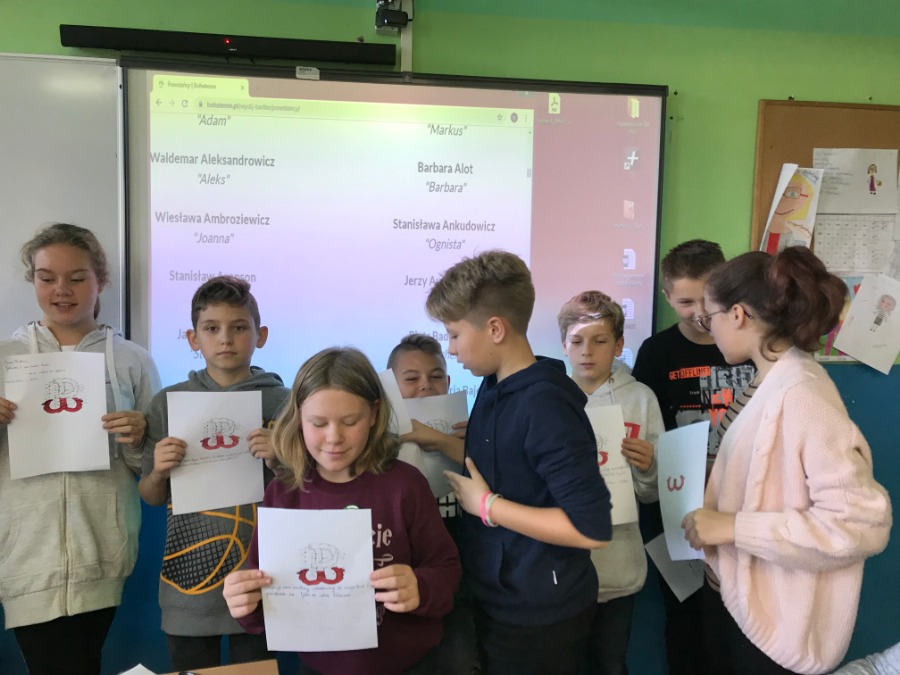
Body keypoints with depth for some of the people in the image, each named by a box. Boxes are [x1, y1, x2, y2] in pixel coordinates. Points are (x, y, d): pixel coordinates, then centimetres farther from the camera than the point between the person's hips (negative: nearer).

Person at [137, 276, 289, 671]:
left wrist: (278, 460, -18)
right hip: (187, 579, 1)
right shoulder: (168, 402, 0)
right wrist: (158, 471, -13)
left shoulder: (281, 401, -5)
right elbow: (151, 498, 7)